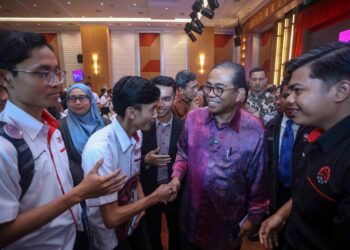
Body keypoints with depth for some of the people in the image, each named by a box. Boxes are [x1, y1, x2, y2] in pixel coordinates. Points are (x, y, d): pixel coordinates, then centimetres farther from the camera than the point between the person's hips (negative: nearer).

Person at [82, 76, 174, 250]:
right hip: (111, 234, -6)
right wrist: (155, 197, -19)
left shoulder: (137, 134, -10)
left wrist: (142, 206, -5)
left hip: (134, 219, 6)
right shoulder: (99, 149, -33)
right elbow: (111, 218, -28)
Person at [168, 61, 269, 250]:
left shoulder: (254, 130, -20)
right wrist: (177, 176, -9)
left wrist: (254, 217, 1)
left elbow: (258, 180, -8)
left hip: (228, 223, -2)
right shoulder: (193, 118, -10)